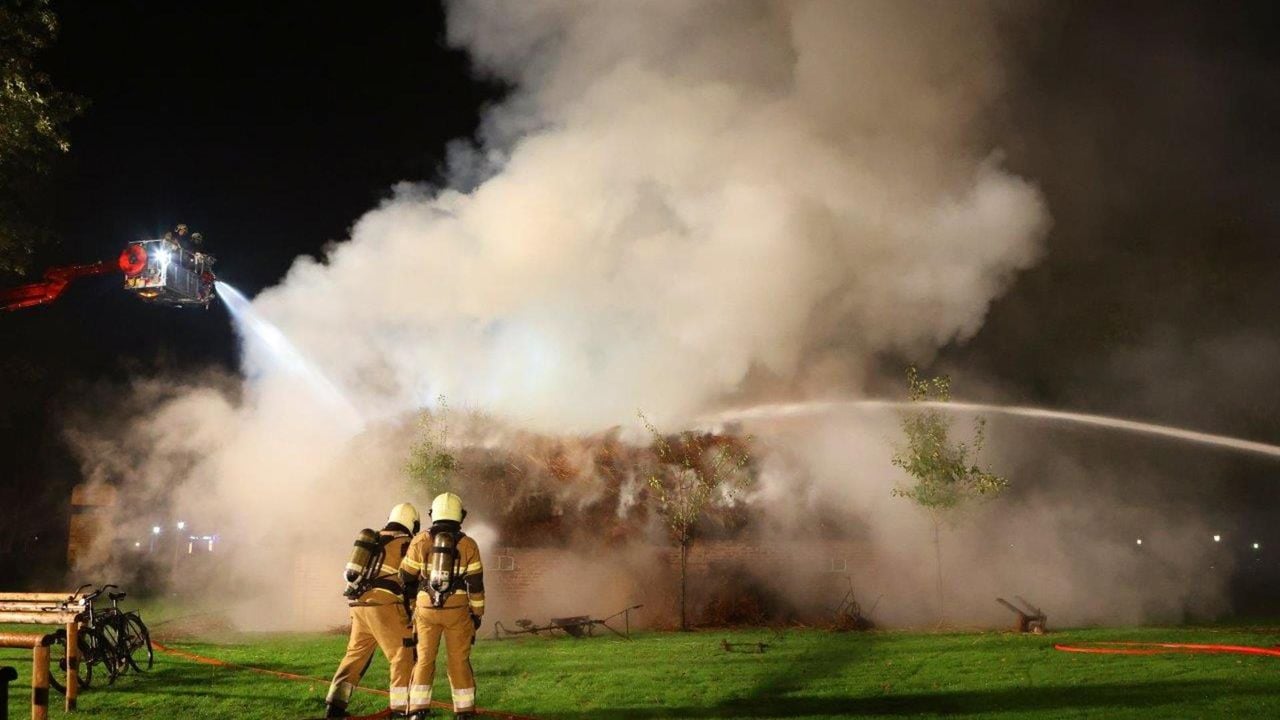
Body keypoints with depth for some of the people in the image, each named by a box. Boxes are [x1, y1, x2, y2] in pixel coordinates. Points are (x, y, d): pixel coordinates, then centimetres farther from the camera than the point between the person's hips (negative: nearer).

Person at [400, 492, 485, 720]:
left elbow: (406, 576, 5)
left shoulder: (421, 541, -1)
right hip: (458, 609, 0)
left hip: (427, 608, 0)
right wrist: (478, 613, 8)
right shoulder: (468, 544, -1)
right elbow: (475, 584, -1)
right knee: (459, 661, 8)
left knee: (425, 659, 9)